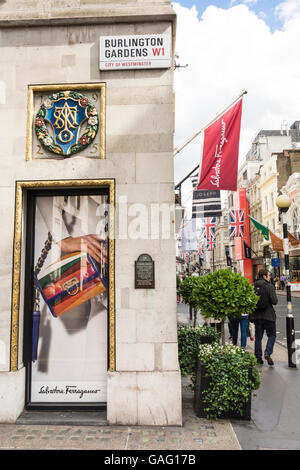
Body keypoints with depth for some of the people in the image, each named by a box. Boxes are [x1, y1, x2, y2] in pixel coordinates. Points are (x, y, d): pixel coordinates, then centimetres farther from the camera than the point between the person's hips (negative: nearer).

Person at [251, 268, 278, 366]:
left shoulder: (253, 286, 0)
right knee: (272, 335, 12)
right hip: (268, 316, -4)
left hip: (257, 316, 4)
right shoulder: (269, 286, -13)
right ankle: (267, 353, -4)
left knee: (258, 337, 12)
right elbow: (274, 301, -15)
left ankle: (258, 358, 16)